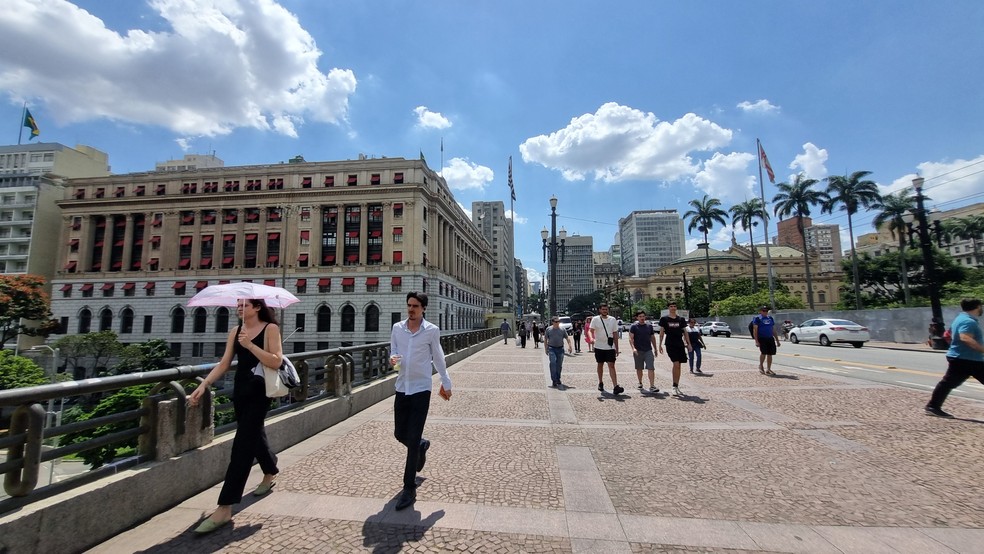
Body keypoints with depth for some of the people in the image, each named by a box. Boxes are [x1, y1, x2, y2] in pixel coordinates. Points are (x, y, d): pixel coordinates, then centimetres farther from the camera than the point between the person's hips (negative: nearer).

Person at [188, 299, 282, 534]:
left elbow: (276, 361, -18)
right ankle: (270, 474, 44)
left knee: (242, 445, -8)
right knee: (254, 435, 21)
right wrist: (203, 385, -5)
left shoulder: (270, 328, -9)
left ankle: (224, 508, -4)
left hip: (259, 391, -7)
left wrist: (250, 345, -24)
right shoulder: (235, 331, 8)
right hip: (240, 390, 7)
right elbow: (224, 363, 7)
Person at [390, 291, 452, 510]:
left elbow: (438, 358, 3)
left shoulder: (432, 330, -8)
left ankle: (409, 490, 13)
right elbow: (393, 352, 10)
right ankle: (421, 445, 48)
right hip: (401, 388, 4)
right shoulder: (397, 328, 2)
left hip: (421, 389, -4)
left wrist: (446, 383, 11)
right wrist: (392, 359, -15)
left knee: (412, 439, -2)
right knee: (400, 434, 14)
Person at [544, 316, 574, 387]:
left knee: (559, 365, 7)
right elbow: (545, 340, 8)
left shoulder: (563, 329, 6)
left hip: (560, 349, 2)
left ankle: (558, 379, 22)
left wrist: (570, 346, -3)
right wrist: (546, 349, 4)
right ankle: (554, 380, -10)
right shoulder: (548, 329, 3)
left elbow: (567, 338, 9)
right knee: (553, 363, -15)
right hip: (552, 349, -2)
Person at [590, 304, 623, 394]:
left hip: (610, 347, 1)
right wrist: (591, 337, -31)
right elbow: (591, 330, -8)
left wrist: (617, 348, 10)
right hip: (599, 346, 0)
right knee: (600, 365, 12)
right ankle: (600, 383, 28)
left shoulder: (612, 320, 7)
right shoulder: (595, 319, 0)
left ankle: (615, 387, -15)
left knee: (611, 366, -8)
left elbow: (615, 334, 11)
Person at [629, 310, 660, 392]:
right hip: (638, 351, -2)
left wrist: (655, 349, 19)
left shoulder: (649, 326, 9)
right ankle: (640, 383, 28)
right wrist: (633, 348, -24)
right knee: (639, 368, 11)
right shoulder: (634, 326, -2)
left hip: (648, 350, 2)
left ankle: (652, 386, -8)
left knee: (651, 368, -8)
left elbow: (652, 338, 18)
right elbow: (631, 338, -10)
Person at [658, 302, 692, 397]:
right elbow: (661, 332, 5)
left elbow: (685, 332, 14)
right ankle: (675, 387, -10)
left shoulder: (681, 319, 10)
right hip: (670, 345, -4)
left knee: (678, 366, 7)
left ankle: (677, 387, 17)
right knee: (676, 364, -16)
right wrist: (660, 345, 2)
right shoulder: (664, 319, 2)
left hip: (680, 344, 4)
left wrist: (688, 343, 7)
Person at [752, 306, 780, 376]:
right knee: (763, 352, -15)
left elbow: (774, 330, 21)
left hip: (770, 338, 6)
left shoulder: (770, 318, 17)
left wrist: (777, 340, 16)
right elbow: (755, 330, -6)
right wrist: (756, 341, -14)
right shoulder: (757, 318, -1)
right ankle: (760, 366, 9)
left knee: (770, 354, 4)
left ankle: (768, 369, 15)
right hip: (762, 338, -6)